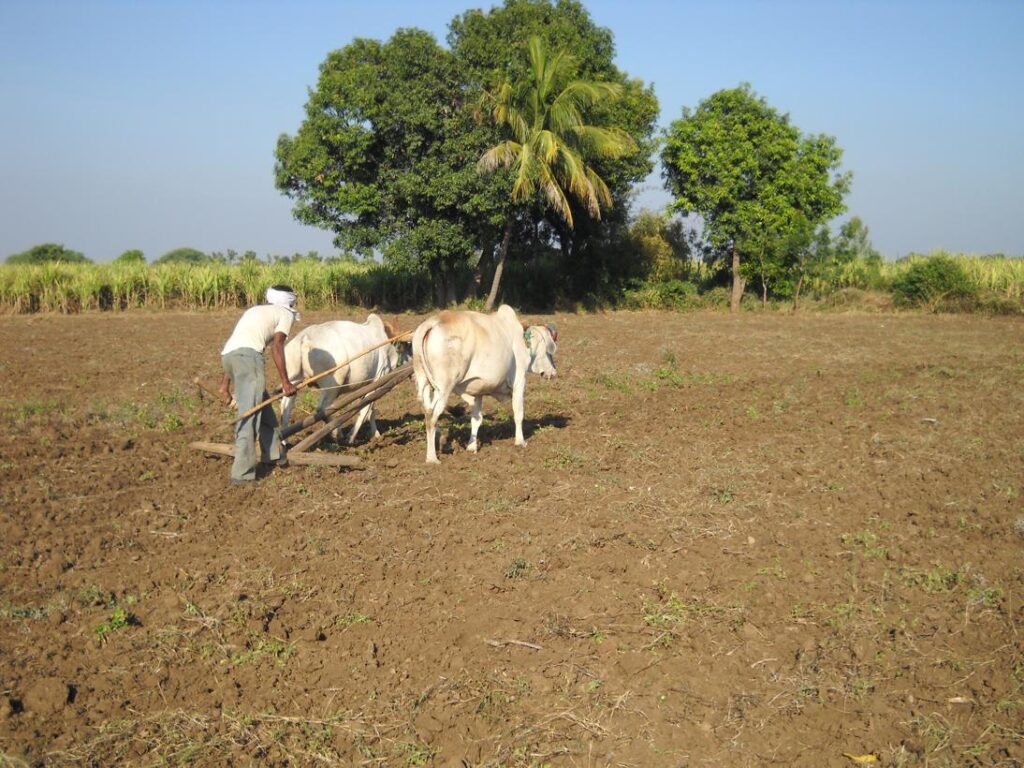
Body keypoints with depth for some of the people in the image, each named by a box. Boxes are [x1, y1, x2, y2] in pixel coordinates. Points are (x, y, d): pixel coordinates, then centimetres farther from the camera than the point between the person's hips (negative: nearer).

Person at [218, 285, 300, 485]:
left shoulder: (253, 311, 34)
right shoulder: (285, 314, 15)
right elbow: (276, 346, -1)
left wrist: (225, 384, 28)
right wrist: (285, 381, -2)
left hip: (227, 354, 8)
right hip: (248, 355, -8)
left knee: (263, 408, 21)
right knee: (249, 415, -8)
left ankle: (275, 455, 32)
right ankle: (242, 474, -12)